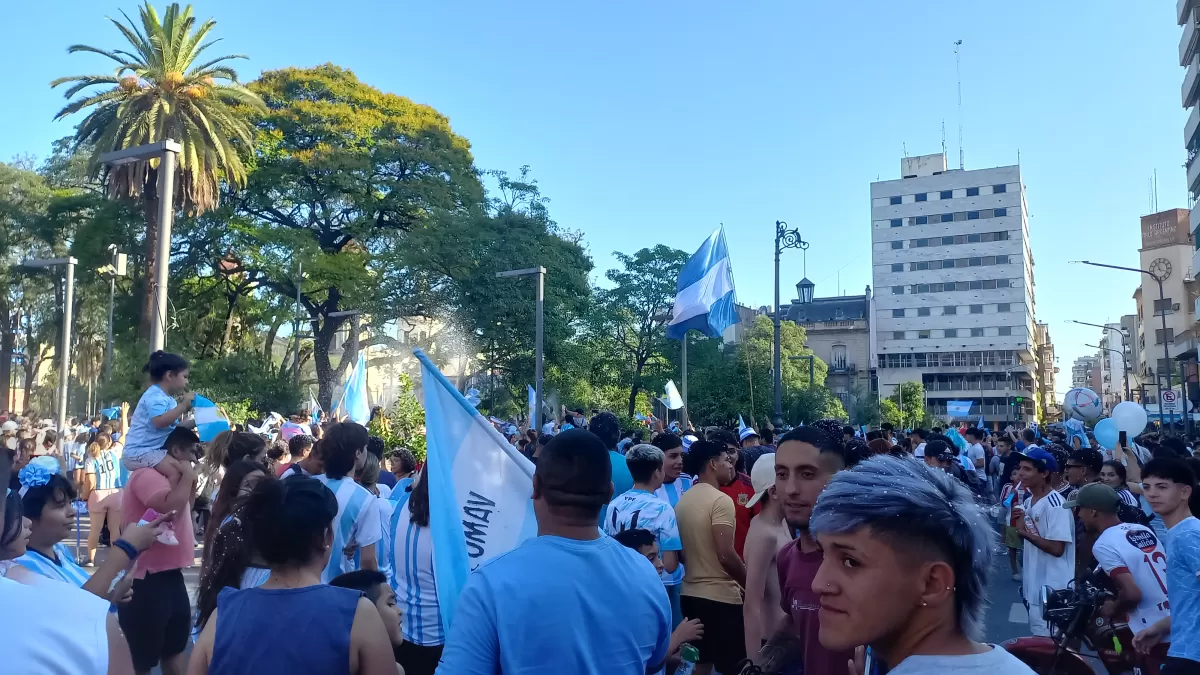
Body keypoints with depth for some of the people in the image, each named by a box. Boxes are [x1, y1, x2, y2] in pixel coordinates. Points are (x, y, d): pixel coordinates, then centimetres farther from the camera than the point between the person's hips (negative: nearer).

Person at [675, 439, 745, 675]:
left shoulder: (683, 500, 8)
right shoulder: (720, 500, -17)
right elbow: (726, 555, -22)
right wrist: (749, 583, -8)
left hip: (690, 594, 8)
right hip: (720, 596, -8)